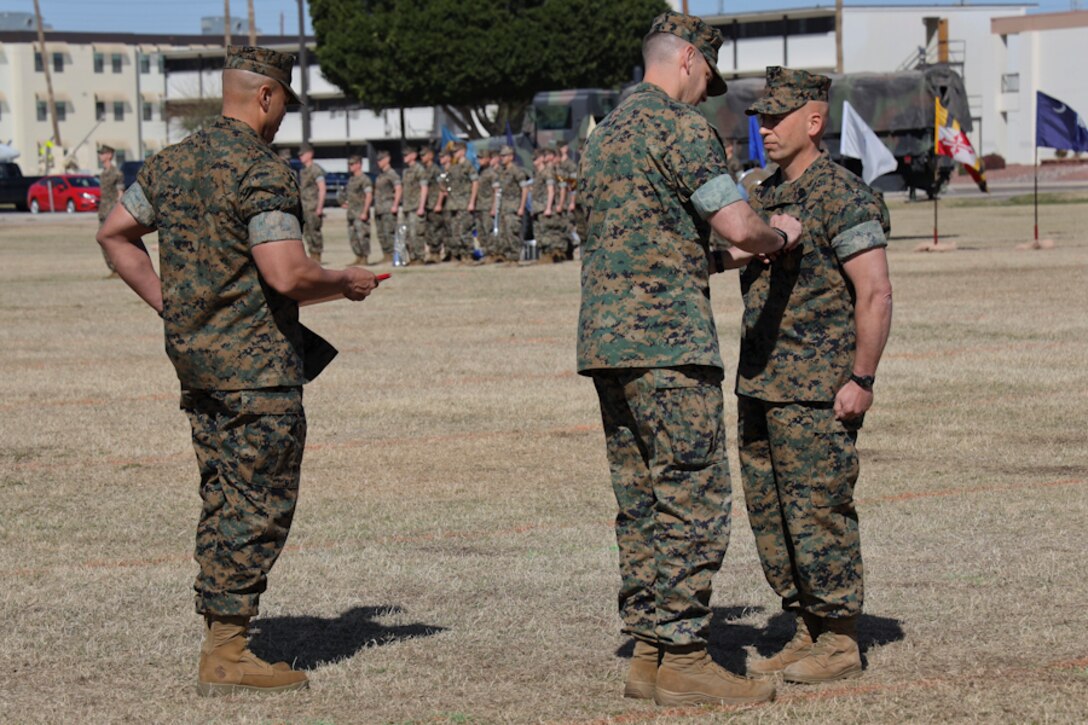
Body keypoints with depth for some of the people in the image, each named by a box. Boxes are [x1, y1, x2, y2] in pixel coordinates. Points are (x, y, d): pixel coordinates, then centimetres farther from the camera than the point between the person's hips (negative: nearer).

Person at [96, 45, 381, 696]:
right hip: (258, 365, -9)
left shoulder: (173, 162, 10)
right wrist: (346, 283, -4)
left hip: (195, 358, 9)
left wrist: (169, 306, 18)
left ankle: (220, 639, 17)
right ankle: (227, 654, -4)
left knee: (224, 501, 15)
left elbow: (116, 235, 18)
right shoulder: (262, 171, -15)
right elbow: (286, 275, -22)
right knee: (259, 504, -4)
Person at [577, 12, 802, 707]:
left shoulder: (606, 134, 21)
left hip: (604, 338, 9)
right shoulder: (680, 126, -9)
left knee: (642, 503, 10)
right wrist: (779, 236, 6)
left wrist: (713, 260, 27)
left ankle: (648, 654, 12)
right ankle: (682, 657, -6)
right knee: (694, 499, -6)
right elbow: (739, 226, -15)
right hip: (667, 338, -9)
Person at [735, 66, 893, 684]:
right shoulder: (766, 194, 15)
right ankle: (808, 634, 20)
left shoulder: (842, 197, -12)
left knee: (819, 513, -5)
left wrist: (861, 380, -20)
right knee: (770, 513, 11)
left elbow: (875, 295, -16)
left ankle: (841, 644, 3)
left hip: (818, 392, -9)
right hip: (761, 388, 9)